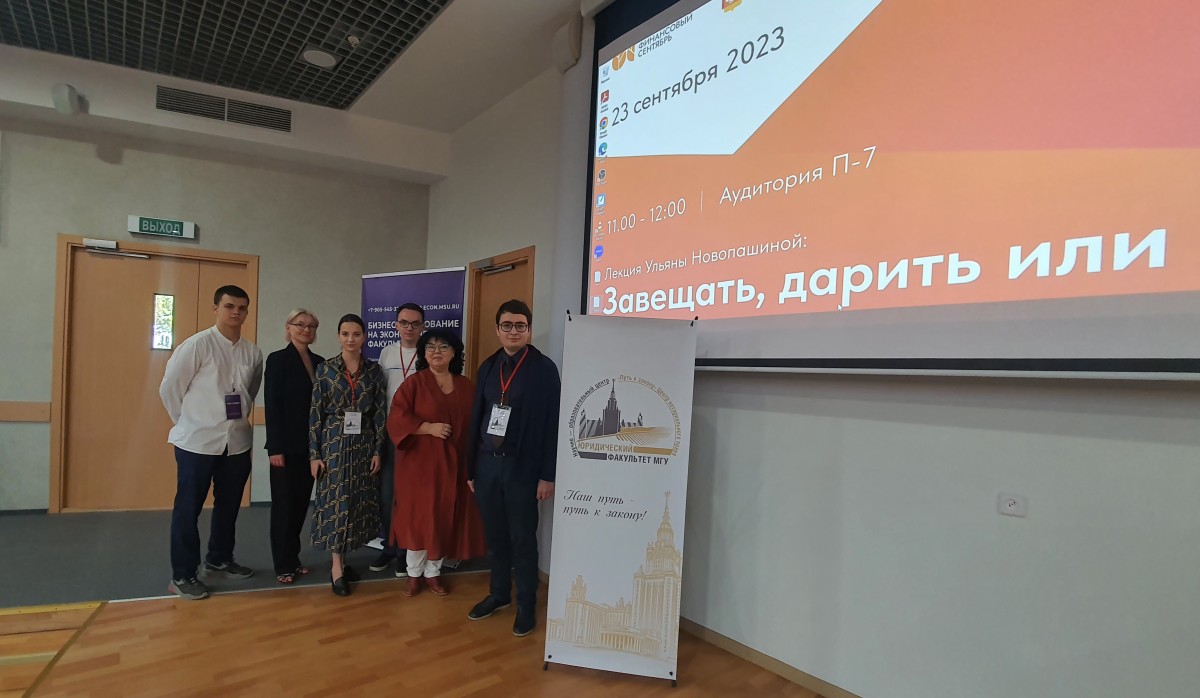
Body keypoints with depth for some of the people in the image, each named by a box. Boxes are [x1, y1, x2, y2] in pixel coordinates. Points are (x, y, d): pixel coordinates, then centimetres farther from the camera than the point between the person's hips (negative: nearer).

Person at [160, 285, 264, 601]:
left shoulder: (252, 352, 2)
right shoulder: (198, 344, -11)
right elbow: (169, 387, -5)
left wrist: (239, 417, 11)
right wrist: (187, 421, 2)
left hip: (237, 441, 5)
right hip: (197, 440, -5)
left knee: (229, 505, 16)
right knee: (188, 508, 4)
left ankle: (219, 561, 34)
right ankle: (182, 576, 17)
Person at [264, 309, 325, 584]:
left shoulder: (319, 362, 9)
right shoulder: (277, 359, -5)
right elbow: (272, 406, -10)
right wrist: (275, 448, -15)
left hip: (311, 445, 5)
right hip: (287, 446, -5)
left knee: (301, 503, 12)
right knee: (284, 505, 4)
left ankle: (293, 558, 25)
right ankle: (283, 565, 15)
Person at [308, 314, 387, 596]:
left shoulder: (374, 370, 2)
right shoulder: (325, 369, -2)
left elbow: (380, 413, 3)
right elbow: (315, 413, -2)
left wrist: (378, 450, 0)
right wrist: (314, 454, -5)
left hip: (363, 444, 2)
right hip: (333, 443, -2)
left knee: (358, 502, 7)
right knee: (336, 501, 1)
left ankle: (342, 558, 23)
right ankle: (337, 566, 11)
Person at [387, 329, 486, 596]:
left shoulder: (466, 386, 6)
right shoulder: (414, 383, -4)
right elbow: (396, 419, -10)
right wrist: (429, 427, -20)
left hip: (452, 463, 3)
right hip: (419, 462, -3)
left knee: (444, 518, 8)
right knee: (418, 517, 2)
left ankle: (433, 572, 24)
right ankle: (414, 574, 19)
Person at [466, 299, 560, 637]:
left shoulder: (544, 368, -7)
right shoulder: (487, 368, 8)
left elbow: (552, 423, -9)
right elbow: (476, 419, 11)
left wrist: (547, 475, -12)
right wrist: (470, 467, 10)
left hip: (522, 466, -5)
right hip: (487, 463, 5)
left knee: (523, 538, 6)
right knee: (494, 535, 15)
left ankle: (526, 603, 22)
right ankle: (499, 592, 33)